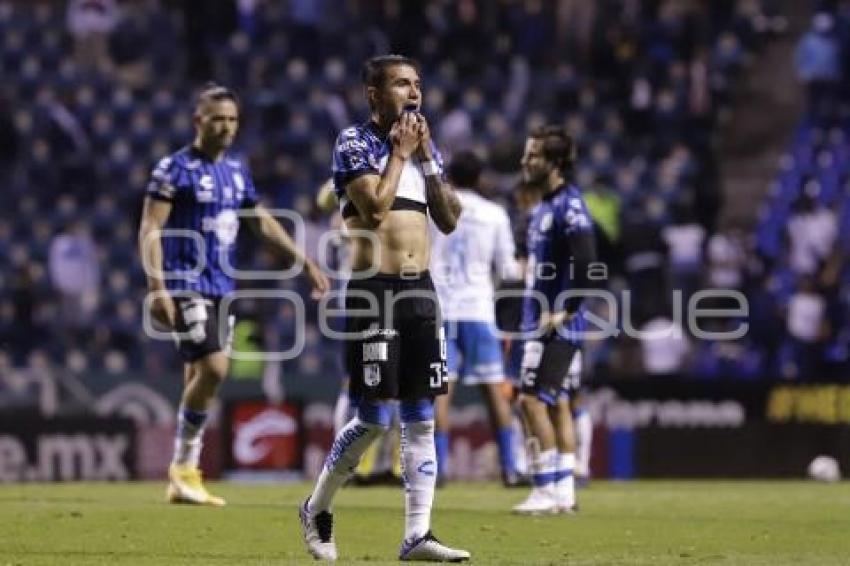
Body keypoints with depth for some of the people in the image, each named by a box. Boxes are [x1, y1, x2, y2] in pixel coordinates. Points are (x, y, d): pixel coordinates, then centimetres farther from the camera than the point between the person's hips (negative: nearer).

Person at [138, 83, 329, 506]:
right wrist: (157, 286, -21)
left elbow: (262, 222, 23)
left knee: (199, 378, 6)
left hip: (221, 288, 7)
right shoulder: (175, 169, -8)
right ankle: (183, 466, -6)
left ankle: (184, 479, 10)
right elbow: (150, 229, -12)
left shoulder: (237, 170, 13)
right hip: (186, 285, -7)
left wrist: (304, 263, 19)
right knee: (212, 368, -19)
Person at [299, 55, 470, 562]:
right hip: (374, 292, -7)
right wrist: (400, 153, -9)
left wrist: (427, 158, 3)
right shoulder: (355, 143, -5)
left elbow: (450, 220, 10)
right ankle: (317, 510, 13)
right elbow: (375, 208, -18)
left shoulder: (424, 146, 15)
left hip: (421, 291, 7)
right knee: (375, 419, -7)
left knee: (422, 418, 1)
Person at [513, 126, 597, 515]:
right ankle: (564, 492, 14)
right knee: (557, 403, 11)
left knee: (533, 399, -11)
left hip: (557, 326, -10)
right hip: (539, 321, 10)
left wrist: (564, 310, -20)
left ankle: (547, 490, -9)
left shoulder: (569, 205, -14)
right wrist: (528, 319, 19)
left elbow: (585, 262, -24)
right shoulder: (543, 206, 16)